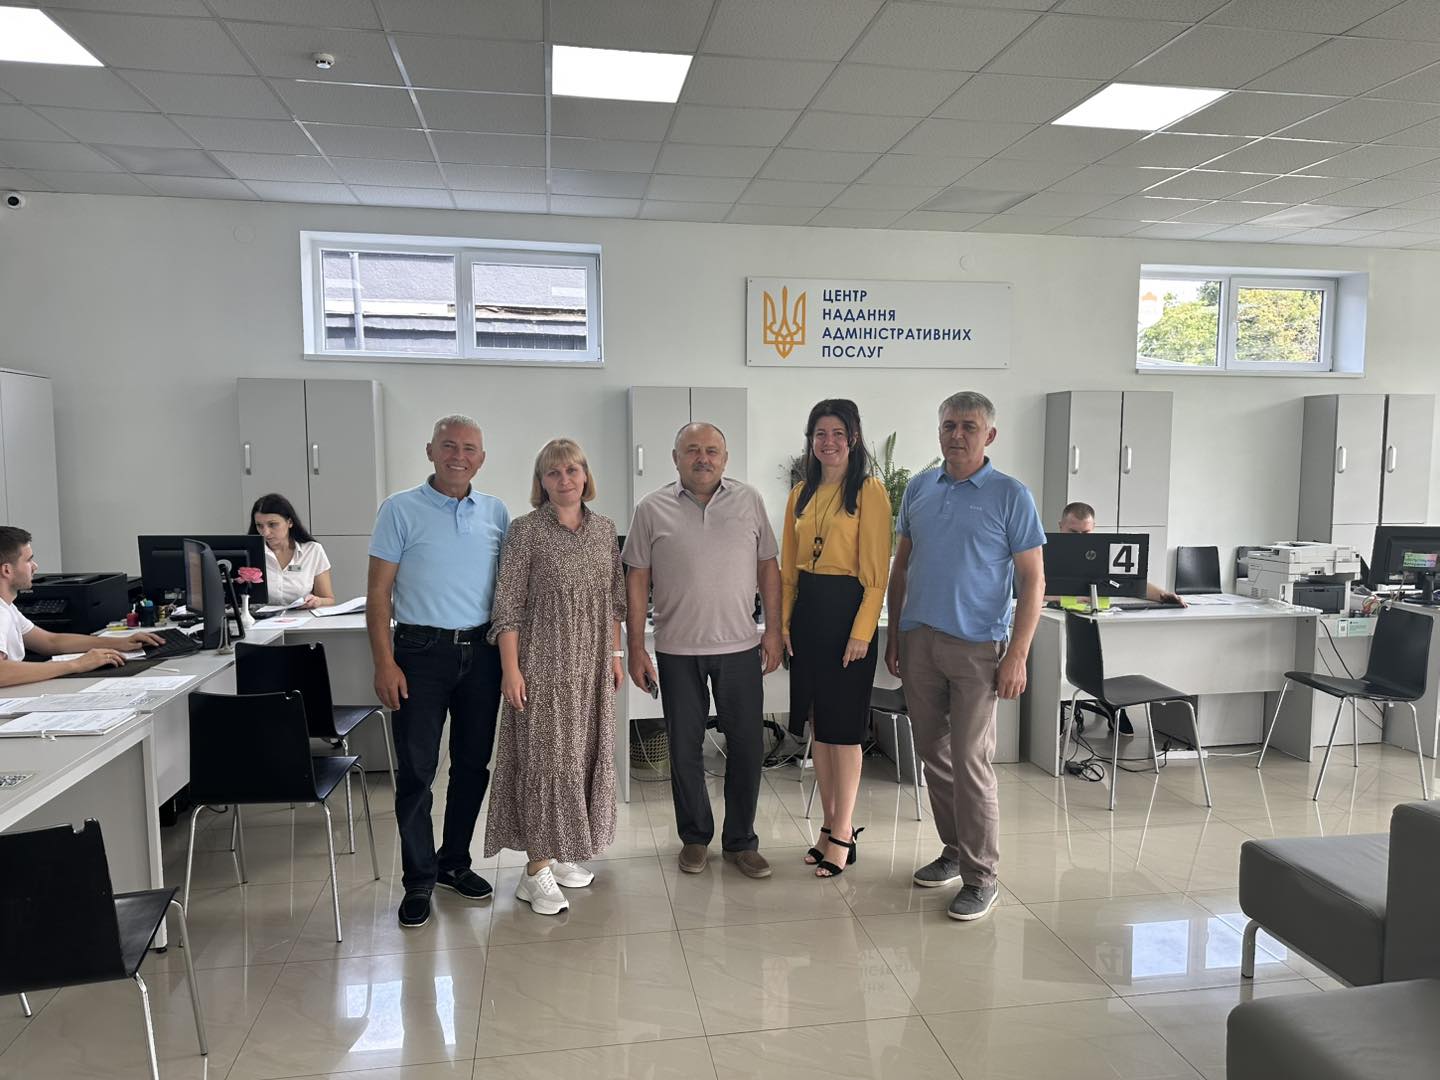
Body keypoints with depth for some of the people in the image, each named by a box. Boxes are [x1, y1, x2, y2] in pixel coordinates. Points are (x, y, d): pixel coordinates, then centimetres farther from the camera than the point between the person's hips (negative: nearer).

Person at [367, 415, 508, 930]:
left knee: (473, 765, 11)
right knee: (416, 769, 1)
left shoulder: (496, 512, 7)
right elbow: (379, 593, -4)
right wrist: (384, 663, -11)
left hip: (482, 652, 4)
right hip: (422, 652, -3)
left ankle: (454, 861, 28)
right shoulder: (401, 509, -3)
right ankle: (419, 880, 15)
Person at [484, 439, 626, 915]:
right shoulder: (526, 530, -8)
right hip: (544, 661, -5)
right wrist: (511, 669, -13)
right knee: (545, 757, -3)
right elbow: (507, 605, -9)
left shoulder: (604, 528, 7)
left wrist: (615, 652, 10)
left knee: (583, 754, 11)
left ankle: (563, 853, 27)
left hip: (591, 662, 5)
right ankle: (537, 869, 7)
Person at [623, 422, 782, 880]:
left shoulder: (750, 501, 4)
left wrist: (773, 630, 2)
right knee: (685, 748, 10)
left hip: (740, 645, 1)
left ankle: (741, 841, 22)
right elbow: (637, 581, 1)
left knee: (746, 746, 6)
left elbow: (768, 568, 7)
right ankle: (695, 838, 27)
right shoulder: (653, 509, -1)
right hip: (677, 650, -1)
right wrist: (636, 648, -3)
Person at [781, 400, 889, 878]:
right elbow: (788, 566, 14)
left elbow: (876, 571, -11)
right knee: (818, 725, 12)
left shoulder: (869, 491, -7)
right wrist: (784, 622, 6)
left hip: (846, 608, -6)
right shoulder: (801, 494, 12)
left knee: (842, 729, 0)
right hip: (806, 609, 6)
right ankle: (832, 825, 25)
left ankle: (842, 836, 13)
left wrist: (861, 632, -17)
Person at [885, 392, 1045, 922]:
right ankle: (954, 851, 30)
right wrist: (894, 631, 12)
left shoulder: (1011, 495, -5)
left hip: (976, 648, -5)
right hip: (919, 642, 5)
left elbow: (1032, 581, -6)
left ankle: (981, 875, 9)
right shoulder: (919, 488, 9)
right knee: (934, 756, 13)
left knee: (970, 763, -4)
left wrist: (1017, 655, -13)